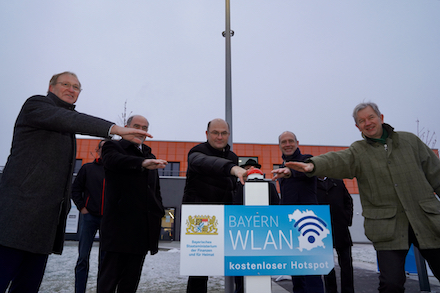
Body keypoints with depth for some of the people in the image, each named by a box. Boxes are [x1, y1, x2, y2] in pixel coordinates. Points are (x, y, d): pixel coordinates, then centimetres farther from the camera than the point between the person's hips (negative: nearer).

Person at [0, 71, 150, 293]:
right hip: (20, 213, -8)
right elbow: (67, 119, -20)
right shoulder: (35, 105, 0)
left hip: (47, 218, 8)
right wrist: (114, 129, -32)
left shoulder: (67, 128, 24)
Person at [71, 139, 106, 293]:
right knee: (83, 258, 3)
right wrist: (82, 207, -2)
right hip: (89, 217, 0)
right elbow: (75, 189, 7)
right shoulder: (87, 168, 6)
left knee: (104, 259, 8)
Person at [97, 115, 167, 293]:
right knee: (109, 277, 0)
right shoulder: (113, 147, 2)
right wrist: (142, 163, -40)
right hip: (119, 224, -6)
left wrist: (160, 213, 12)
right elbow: (113, 160, -24)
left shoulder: (150, 157, 21)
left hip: (143, 228, 6)